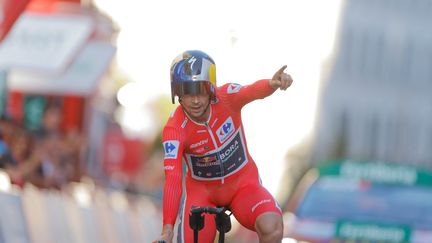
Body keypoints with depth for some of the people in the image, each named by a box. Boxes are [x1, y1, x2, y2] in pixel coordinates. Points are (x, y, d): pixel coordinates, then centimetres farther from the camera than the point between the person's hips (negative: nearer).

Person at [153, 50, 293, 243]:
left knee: (271, 227, -29)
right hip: (202, 190, 0)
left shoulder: (226, 98, -19)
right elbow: (172, 181, -31)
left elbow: (252, 91, -41)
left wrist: (272, 84, -66)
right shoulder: (174, 129, -22)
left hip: (242, 184, 0)